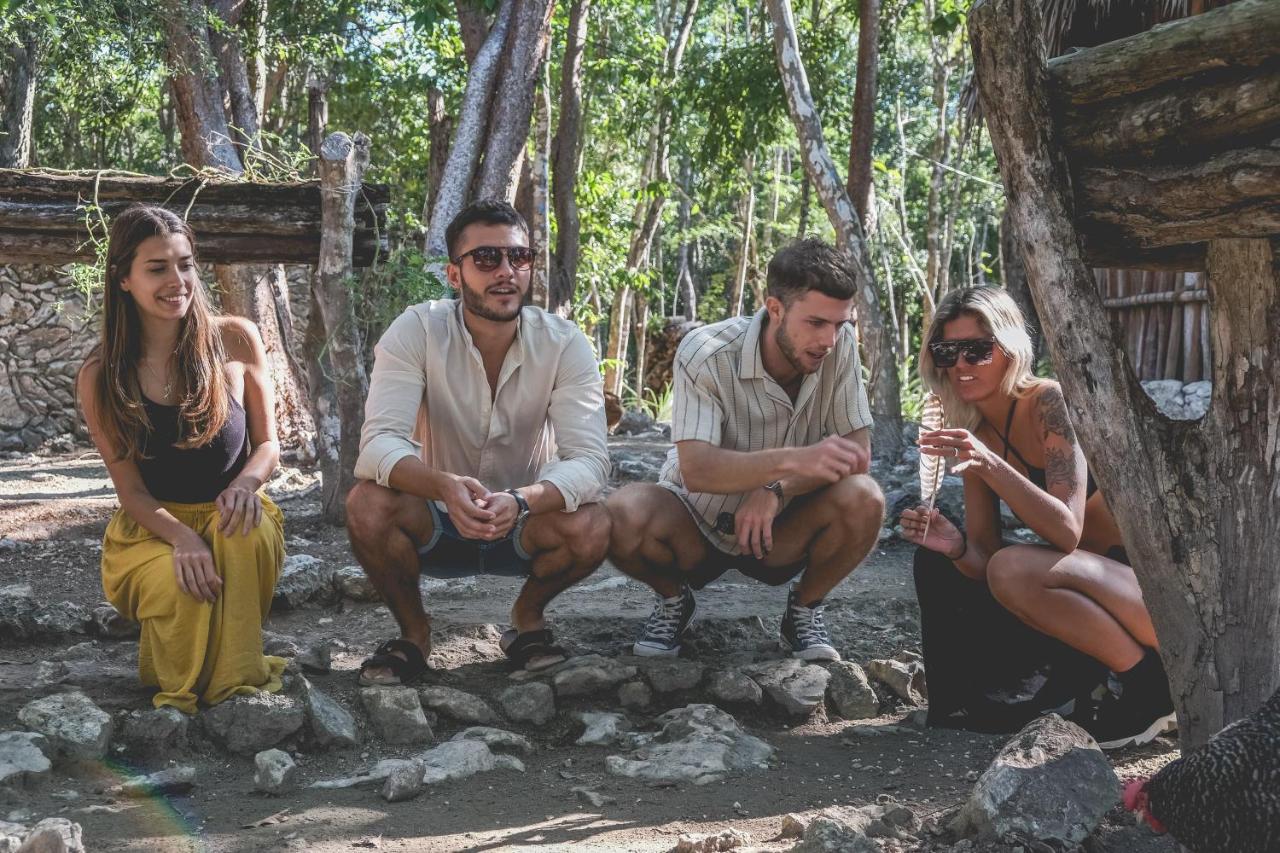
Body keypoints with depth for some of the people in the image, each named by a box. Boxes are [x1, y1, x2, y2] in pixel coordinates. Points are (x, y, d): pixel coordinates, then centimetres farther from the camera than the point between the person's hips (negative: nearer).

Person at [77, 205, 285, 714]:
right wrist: (183, 538, -28)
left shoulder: (235, 340, -6)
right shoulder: (101, 377, -8)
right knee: (179, 586, -34)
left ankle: (237, 677, -16)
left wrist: (247, 481, -23)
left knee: (247, 534, -36)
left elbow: (267, 442, 2)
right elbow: (132, 490, -7)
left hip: (231, 516, 1)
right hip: (150, 527, -1)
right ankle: (178, 690, 0)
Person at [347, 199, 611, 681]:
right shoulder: (416, 331, -17)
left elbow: (588, 457, -23)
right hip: (435, 524, 0)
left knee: (590, 528, -30)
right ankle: (413, 630, -2)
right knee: (368, 504, -31)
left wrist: (520, 501, -44)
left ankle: (528, 615, 4)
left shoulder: (565, 344, -14)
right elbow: (380, 441, -27)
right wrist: (444, 487, -49)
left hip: (525, 523, 1)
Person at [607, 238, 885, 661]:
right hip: (698, 526, -2)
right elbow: (696, 469, -34)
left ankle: (804, 608, 1)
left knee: (863, 500, -29)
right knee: (623, 514, -33)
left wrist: (777, 489, -32)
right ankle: (674, 599, 2)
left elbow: (857, 451, -15)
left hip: (781, 534, 2)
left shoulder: (839, 345, -15)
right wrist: (793, 460, -51)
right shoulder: (705, 353, -24)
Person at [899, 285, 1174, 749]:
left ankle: (1155, 684, -11)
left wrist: (990, 466, -37)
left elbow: (1067, 531, -27)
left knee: (1015, 570, -31)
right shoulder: (974, 435, 4)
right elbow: (984, 561, 0)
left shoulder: (1050, 402, -17)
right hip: (1088, 589, 8)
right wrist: (956, 548, -22)